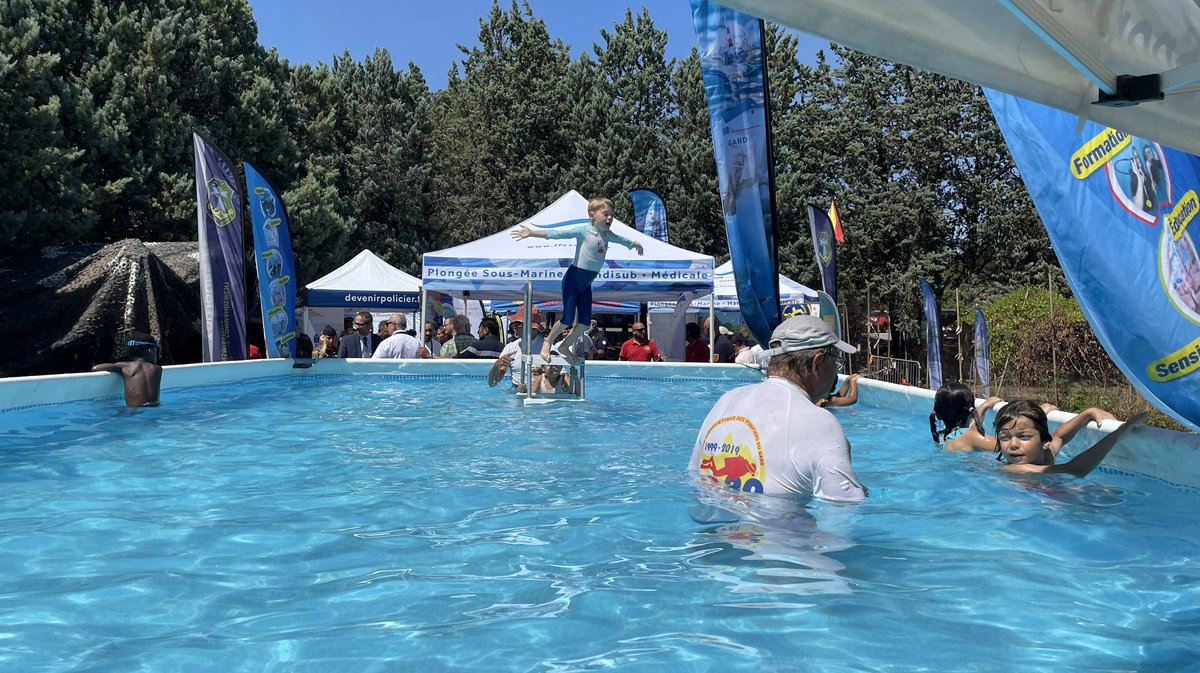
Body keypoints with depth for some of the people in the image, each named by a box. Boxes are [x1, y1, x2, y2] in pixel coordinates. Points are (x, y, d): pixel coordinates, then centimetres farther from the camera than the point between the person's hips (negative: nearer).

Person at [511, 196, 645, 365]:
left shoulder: (608, 234, 8)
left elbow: (621, 239, 30)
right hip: (574, 277, -7)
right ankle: (548, 341, 17)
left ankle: (567, 346, 26)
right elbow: (558, 233, -22)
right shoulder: (583, 230, -13)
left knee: (585, 321, 5)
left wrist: (635, 244, 48)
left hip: (587, 282, 7)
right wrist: (531, 233, -32)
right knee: (568, 319, -9)